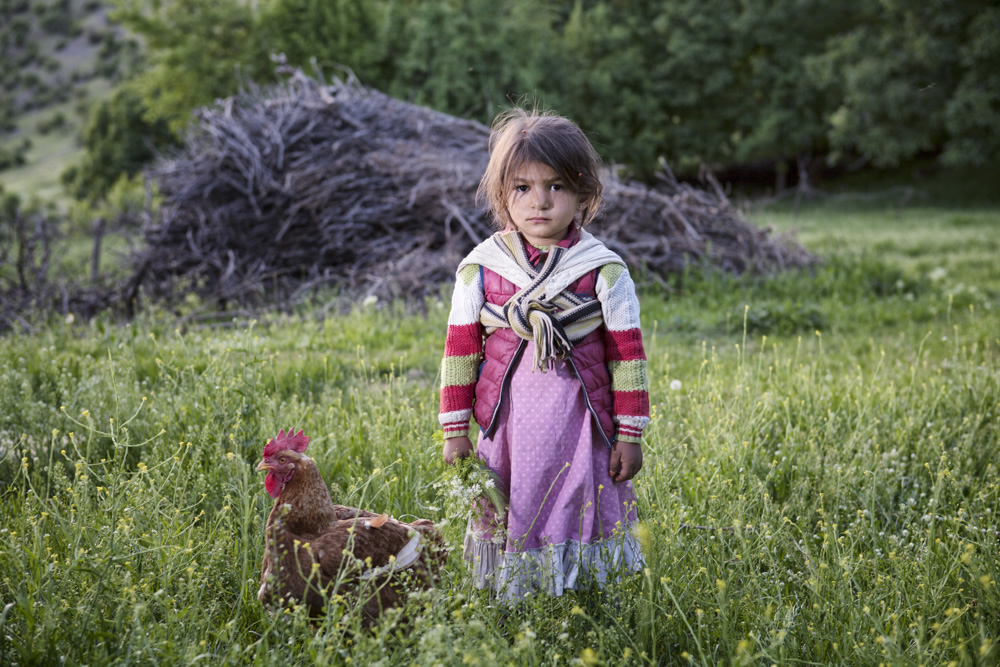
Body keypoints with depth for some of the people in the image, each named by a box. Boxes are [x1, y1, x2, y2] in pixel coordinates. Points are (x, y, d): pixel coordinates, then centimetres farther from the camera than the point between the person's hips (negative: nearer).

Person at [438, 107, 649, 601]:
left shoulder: (603, 271, -4)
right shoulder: (481, 268, 0)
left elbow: (627, 355, 0)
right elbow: (460, 351, 4)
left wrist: (630, 434, 0)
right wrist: (454, 431, 4)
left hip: (580, 426, -1)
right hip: (505, 423, 1)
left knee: (579, 522, 4)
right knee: (509, 527, 6)